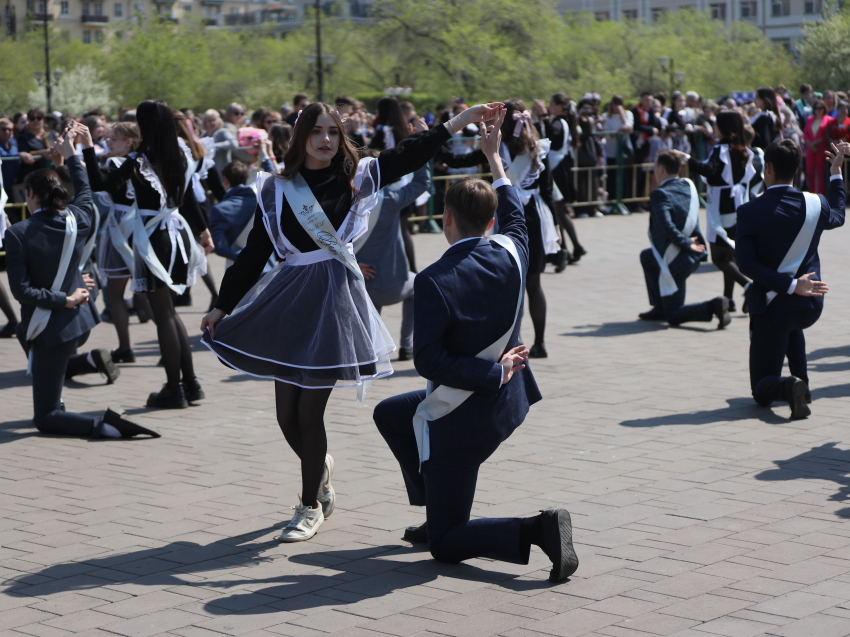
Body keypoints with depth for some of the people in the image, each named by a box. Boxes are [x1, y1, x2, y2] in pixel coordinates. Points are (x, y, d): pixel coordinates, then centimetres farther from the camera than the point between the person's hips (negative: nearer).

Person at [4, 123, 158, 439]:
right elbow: (85, 192, 21)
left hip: (51, 331, -6)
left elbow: (21, 290, -20)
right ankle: (53, 402, 40)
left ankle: (104, 425, -23)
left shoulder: (18, 234, -16)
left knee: (45, 419, 3)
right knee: (24, 331, 40)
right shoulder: (78, 221, -3)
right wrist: (70, 155, 32)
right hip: (80, 322, 7)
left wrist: (64, 300, -13)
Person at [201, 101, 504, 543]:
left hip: (335, 297, -2)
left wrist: (462, 120, 3)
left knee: (309, 411, -4)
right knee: (287, 414, 4)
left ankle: (311, 506, 14)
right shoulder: (276, 189, 5)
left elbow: (410, 155, 7)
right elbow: (253, 254, 7)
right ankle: (320, 470, 37)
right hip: (287, 296, 2)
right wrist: (223, 307, 5)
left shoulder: (355, 178, 4)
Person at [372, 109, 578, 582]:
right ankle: (437, 512, 33)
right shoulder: (511, 254, -7)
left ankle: (539, 529, -17)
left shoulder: (435, 280, -24)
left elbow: (428, 360, -26)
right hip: (508, 403, 8)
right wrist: (494, 156, 27)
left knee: (445, 546, 6)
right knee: (389, 414, 31)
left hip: (460, 420, -7)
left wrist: (494, 372, -20)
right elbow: (515, 214, 16)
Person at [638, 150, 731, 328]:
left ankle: (712, 307, -20)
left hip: (675, 262, -8)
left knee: (673, 316, 4)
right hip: (692, 257, 8)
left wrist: (686, 243, -21)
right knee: (646, 257, 33)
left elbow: (666, 225, -30)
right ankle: (659, 308, 31)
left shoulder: (660, 194, -18)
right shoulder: (689, 186, 5)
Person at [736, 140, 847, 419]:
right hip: (811, 305, 4)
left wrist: (791, 285, -19)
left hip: (771, 307, -4)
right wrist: (836, 171, 30)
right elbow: (837, 217, 22)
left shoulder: (750, 212, -12)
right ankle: (801, 381, 26)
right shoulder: (816, 204, -3)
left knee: (762, 390, 9)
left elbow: (747, 264, -20)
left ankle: (789, 386, -24)